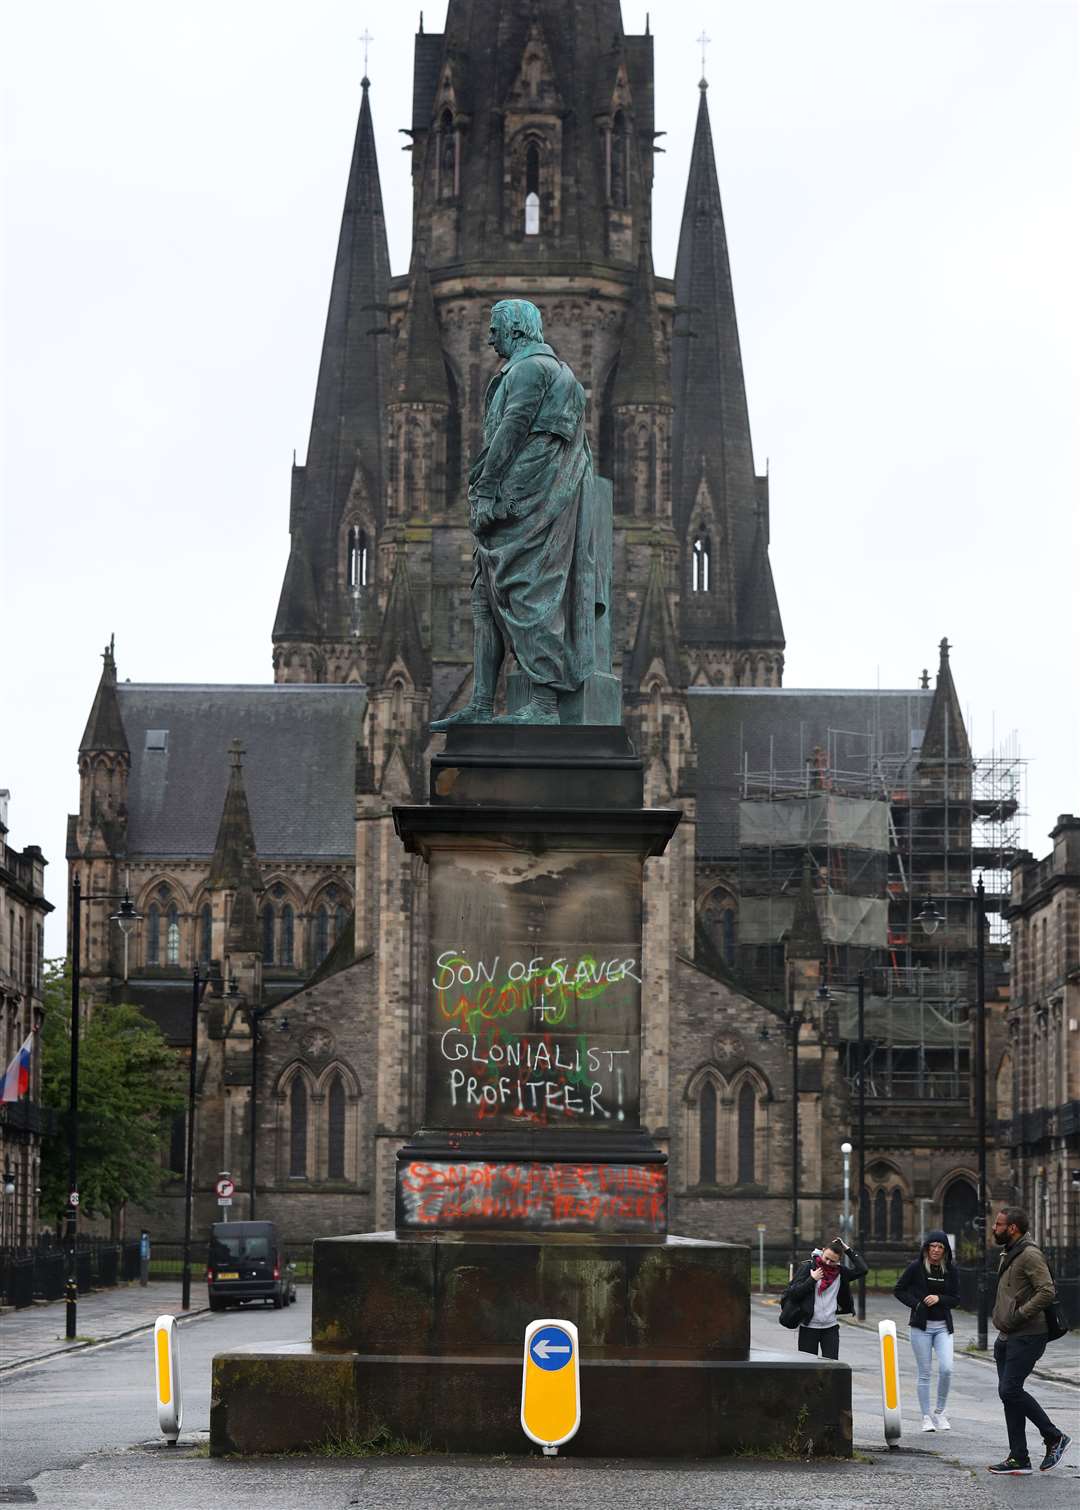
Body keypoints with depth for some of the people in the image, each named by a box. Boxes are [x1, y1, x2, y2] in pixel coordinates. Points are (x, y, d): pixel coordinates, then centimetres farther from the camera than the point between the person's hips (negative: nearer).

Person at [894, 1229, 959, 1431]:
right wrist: (916, 1303, -9)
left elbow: (956, 1298, 5)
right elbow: (899, 1290, 3)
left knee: (946, 1369, -12)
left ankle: (940, 1411, 7)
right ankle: (926, 1417, 9)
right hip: (921, 1327, -2)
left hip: (943, 1326, 2)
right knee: (924, 1373, 1)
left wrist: (939, 1299, -14)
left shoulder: (951, 1270, 3)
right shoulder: (916, 1268, -4)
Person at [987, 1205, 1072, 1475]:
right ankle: (1018, 1458, 11)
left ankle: (1054, 1437, 0)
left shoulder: (1030, 1255, -14)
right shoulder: (1009, 1255, 17)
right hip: (1006, 1337, 10)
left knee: (1010, 1390, -14)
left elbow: (1047, 1291, -23)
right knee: (1008, 1393, 7)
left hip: (1026, 1337, -10)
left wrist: (1019, 1315, -23)